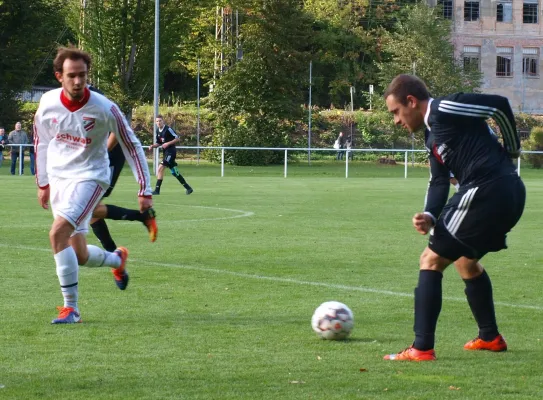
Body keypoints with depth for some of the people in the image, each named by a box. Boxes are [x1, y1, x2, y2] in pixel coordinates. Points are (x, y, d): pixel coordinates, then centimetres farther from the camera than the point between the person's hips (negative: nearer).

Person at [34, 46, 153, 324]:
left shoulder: (104, 108, -17)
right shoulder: (48, 103, -6)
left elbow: (132, 146, -7)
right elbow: (41, 141, 13)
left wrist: (145, 190, -7)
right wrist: (42, 183, 16)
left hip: (90, 177, -5)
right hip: (58, 177, 5)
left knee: (58, 233, -26)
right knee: (79, 255, 6)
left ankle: (71, 308, -18)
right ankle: (117, 259, 41)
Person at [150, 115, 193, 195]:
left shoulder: (168, 129, -13)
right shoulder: (158, 131, 10)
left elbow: (177, 139, -12)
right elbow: (159, 143, 19)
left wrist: (168, 143, -20)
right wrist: (153, 146, -1)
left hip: (171, 151, -9)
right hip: (166, 152, 9)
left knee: (160, 168, -18)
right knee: (175, 172, 12)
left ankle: (157, 190, -17)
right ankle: (188, 188, 23)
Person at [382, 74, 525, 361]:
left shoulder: (444, 110, -7)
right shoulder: (434, 137, 22)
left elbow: (499, 105, -11)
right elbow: (439, 182, 13)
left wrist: (512, 150, 1)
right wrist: (429, 216, -7)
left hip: (485, 191, -10)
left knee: (431, 260, -3)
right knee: (465, 260, 31)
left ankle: (422, 348, -7)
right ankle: (490, 338, 40)